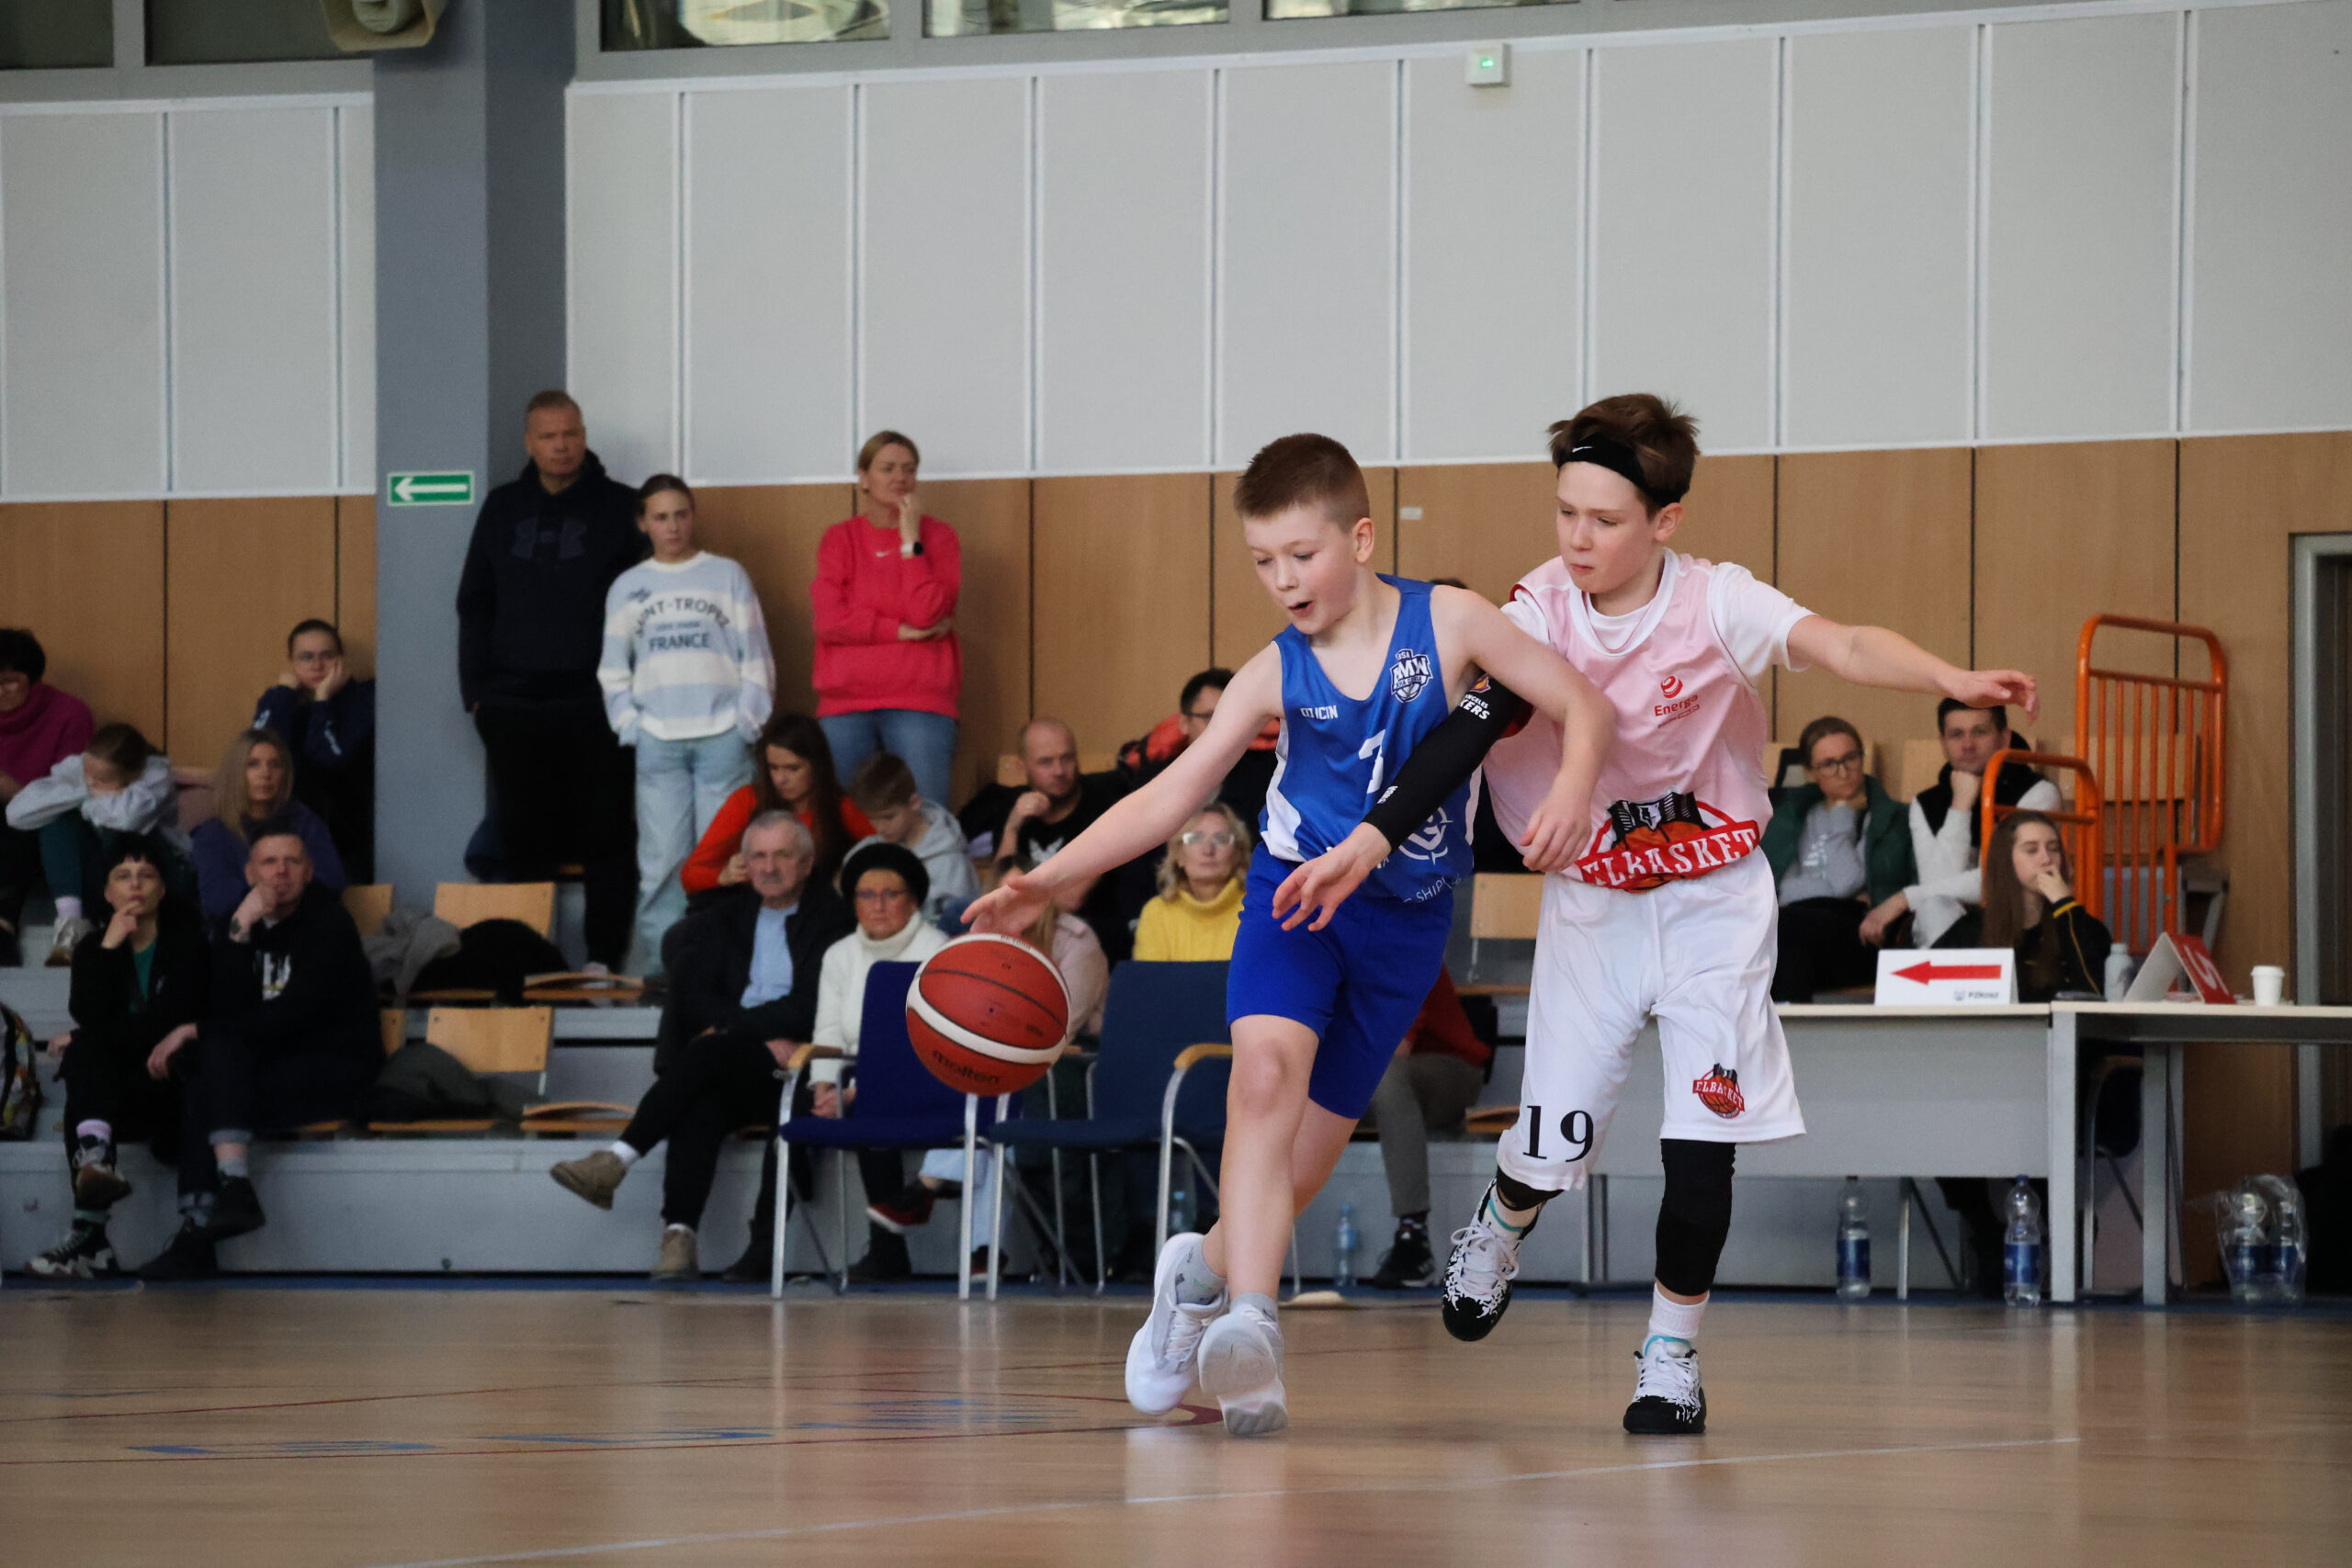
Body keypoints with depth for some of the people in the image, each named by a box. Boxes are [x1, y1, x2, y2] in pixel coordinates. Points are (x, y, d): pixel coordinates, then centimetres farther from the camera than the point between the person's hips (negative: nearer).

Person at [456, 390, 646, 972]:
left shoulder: (619, 507, 4)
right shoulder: (504, 509, 13)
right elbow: (474, 603, 16)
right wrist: (475, 688, 6)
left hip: (595, 705, -3)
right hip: (513, 706, 3)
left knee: (604, 836, -3)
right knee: (523, 838, 3)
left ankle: (604, 957, 0)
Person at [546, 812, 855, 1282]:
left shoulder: (833, 918, 7)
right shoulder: (721, 920, 22)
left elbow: (813, 1009, -5)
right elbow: (695, 1001, 7)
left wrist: (732, 1026, -9)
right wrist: (765, 1036, -9)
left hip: (791, 1069, -3)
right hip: (722, 1075, 3)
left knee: (708, 1053, -33)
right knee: (700, 1105, -32)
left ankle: (618, 1158, -39)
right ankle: (679, 1236, -45)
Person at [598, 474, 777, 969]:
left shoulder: (727, 576, 9)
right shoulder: (627, 588, 13)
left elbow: (755, 655, 7)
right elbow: (613, 666, 14)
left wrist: (750, 720, -2)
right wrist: (627, 722, 1)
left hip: (722, 737, -1)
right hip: (657, 741, 1)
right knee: (661, 858, -3)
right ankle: (661, 961, 0)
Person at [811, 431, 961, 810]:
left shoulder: (938, 537, 8)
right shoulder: (839, 540, 10)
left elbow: (926, 613, -8)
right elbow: (830, 620, -4)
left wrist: (910, 541, -7)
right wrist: (902, 631, -8)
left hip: (920, 704, -1)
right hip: (845, 703, 1)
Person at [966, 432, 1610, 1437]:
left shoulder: (1445, 622, -8)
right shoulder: (1277, 675, -5)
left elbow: (1583, 707, -6)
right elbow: (1170, 795, -7)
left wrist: (1570, 793, -27)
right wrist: (1048, 879, -18)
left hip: (1405, 920, 0)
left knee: (1301, 1166, 2)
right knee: (1266, 1072, -30)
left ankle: (1203, 1268, 32)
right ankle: (1248, 1325, -37)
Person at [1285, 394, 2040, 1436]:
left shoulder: (1716, 603, -17)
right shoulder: (1542, 610, -12)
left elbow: (1840, 647, -31)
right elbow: (1465, 734, -18)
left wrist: (1955, 681, -49)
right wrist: (1367, 841, -31)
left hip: (1713, 899, -1)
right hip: (1592, 897, 1)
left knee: (1702, 1139, -10)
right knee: (1554, 1145, 2)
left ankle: (1671, 1351, 9)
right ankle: (1500, 1226, 39)